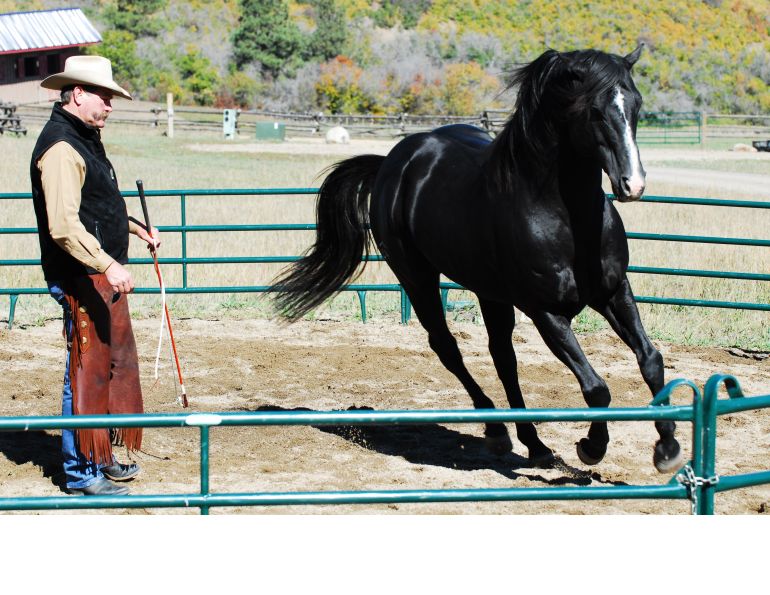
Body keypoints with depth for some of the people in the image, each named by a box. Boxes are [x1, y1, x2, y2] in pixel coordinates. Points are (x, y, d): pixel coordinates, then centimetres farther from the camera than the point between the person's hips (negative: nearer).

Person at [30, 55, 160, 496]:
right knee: (87, 372, -4)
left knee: (115, 365, 18)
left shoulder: (86, 140, 15)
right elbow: (64, 226, -29)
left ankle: (99, 459, 30)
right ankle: (81, 473, 4)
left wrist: (135, 229, 32)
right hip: (80, 281, -11)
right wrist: (108, 265, -35)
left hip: (104, 277, 11)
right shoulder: (61, 148, -19)